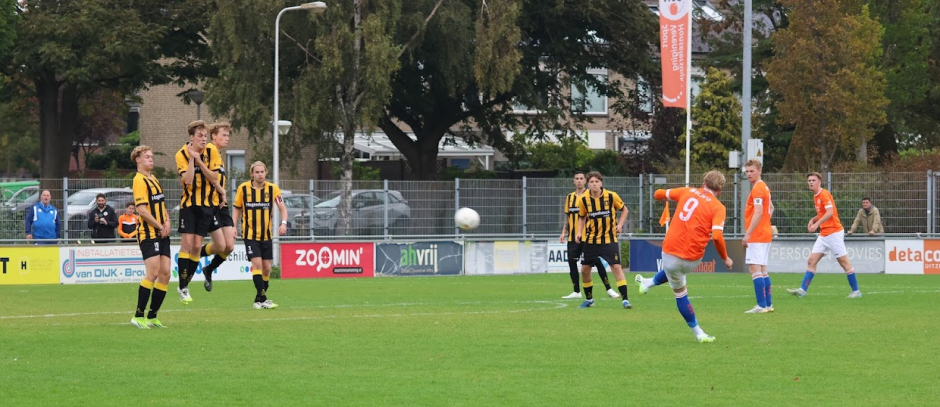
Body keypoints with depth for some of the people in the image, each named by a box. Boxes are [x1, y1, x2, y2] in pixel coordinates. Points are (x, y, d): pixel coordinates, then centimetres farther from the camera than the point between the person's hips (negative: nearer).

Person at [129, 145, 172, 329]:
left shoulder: (153, 179, 18)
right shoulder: (140, 180, -11)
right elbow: (142, 210, -18)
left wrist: (167, 221, 7)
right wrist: (160, 226, -12)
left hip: (162, 234, 9)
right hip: (149, 234, -9)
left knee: (165, 274, 4)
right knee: (153, 273, -15)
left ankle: (152, 317, 10)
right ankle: (138, 316, -10)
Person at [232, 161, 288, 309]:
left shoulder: (272, 189, -3)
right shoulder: (243, 188, -4)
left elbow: (282, 208, 0)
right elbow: (237, 209, 7)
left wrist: (283, 223, -18)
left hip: (266, 235, 2)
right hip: (250, 234, -2)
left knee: (266, 268, 4)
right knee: (257, 264, -15)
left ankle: (261, 299, 19)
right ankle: (261, 300, -15)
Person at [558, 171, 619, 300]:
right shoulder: (570, 197, 12)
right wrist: (564, 232, 11)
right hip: (572, 236, 5)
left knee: (597, 262, -7)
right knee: (572, 262, 1)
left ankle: (609, 289, -1)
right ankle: (576, 291, 11)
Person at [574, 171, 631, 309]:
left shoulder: (611, 196, -10)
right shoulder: (583, 199, -6)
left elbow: (624, 209, 6)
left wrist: (620, 224, -8)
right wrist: (579, 232, -4)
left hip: (609, 238, -3)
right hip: (591, 239, 3)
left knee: (616, 266, -13)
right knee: (585, 269, 4)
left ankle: (625, 299, -9)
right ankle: (589, 299, 24)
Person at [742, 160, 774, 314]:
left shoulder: (757, 189, -15)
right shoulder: (764, 187, 16)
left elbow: (758, 213, -23)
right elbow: (771, 208, 30)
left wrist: (747, 234, -24)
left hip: (756, 236, -10)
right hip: (765, 233, 10)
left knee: (754, 269, -12)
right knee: (762, 270, 14)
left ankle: (761, 305, -17)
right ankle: (768, 304, 17)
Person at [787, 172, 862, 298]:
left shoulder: (824, 194, -14)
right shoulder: (816, 196, 14)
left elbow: (830, 212, -25)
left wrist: (817, 223, -32)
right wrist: (813, 220, 7)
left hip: (834, 232, -9)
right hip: (823, 235, 9)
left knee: (844, 262, -3)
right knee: (811, 261, 1)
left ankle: (856, 291, 4)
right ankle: (802, 290, -2)